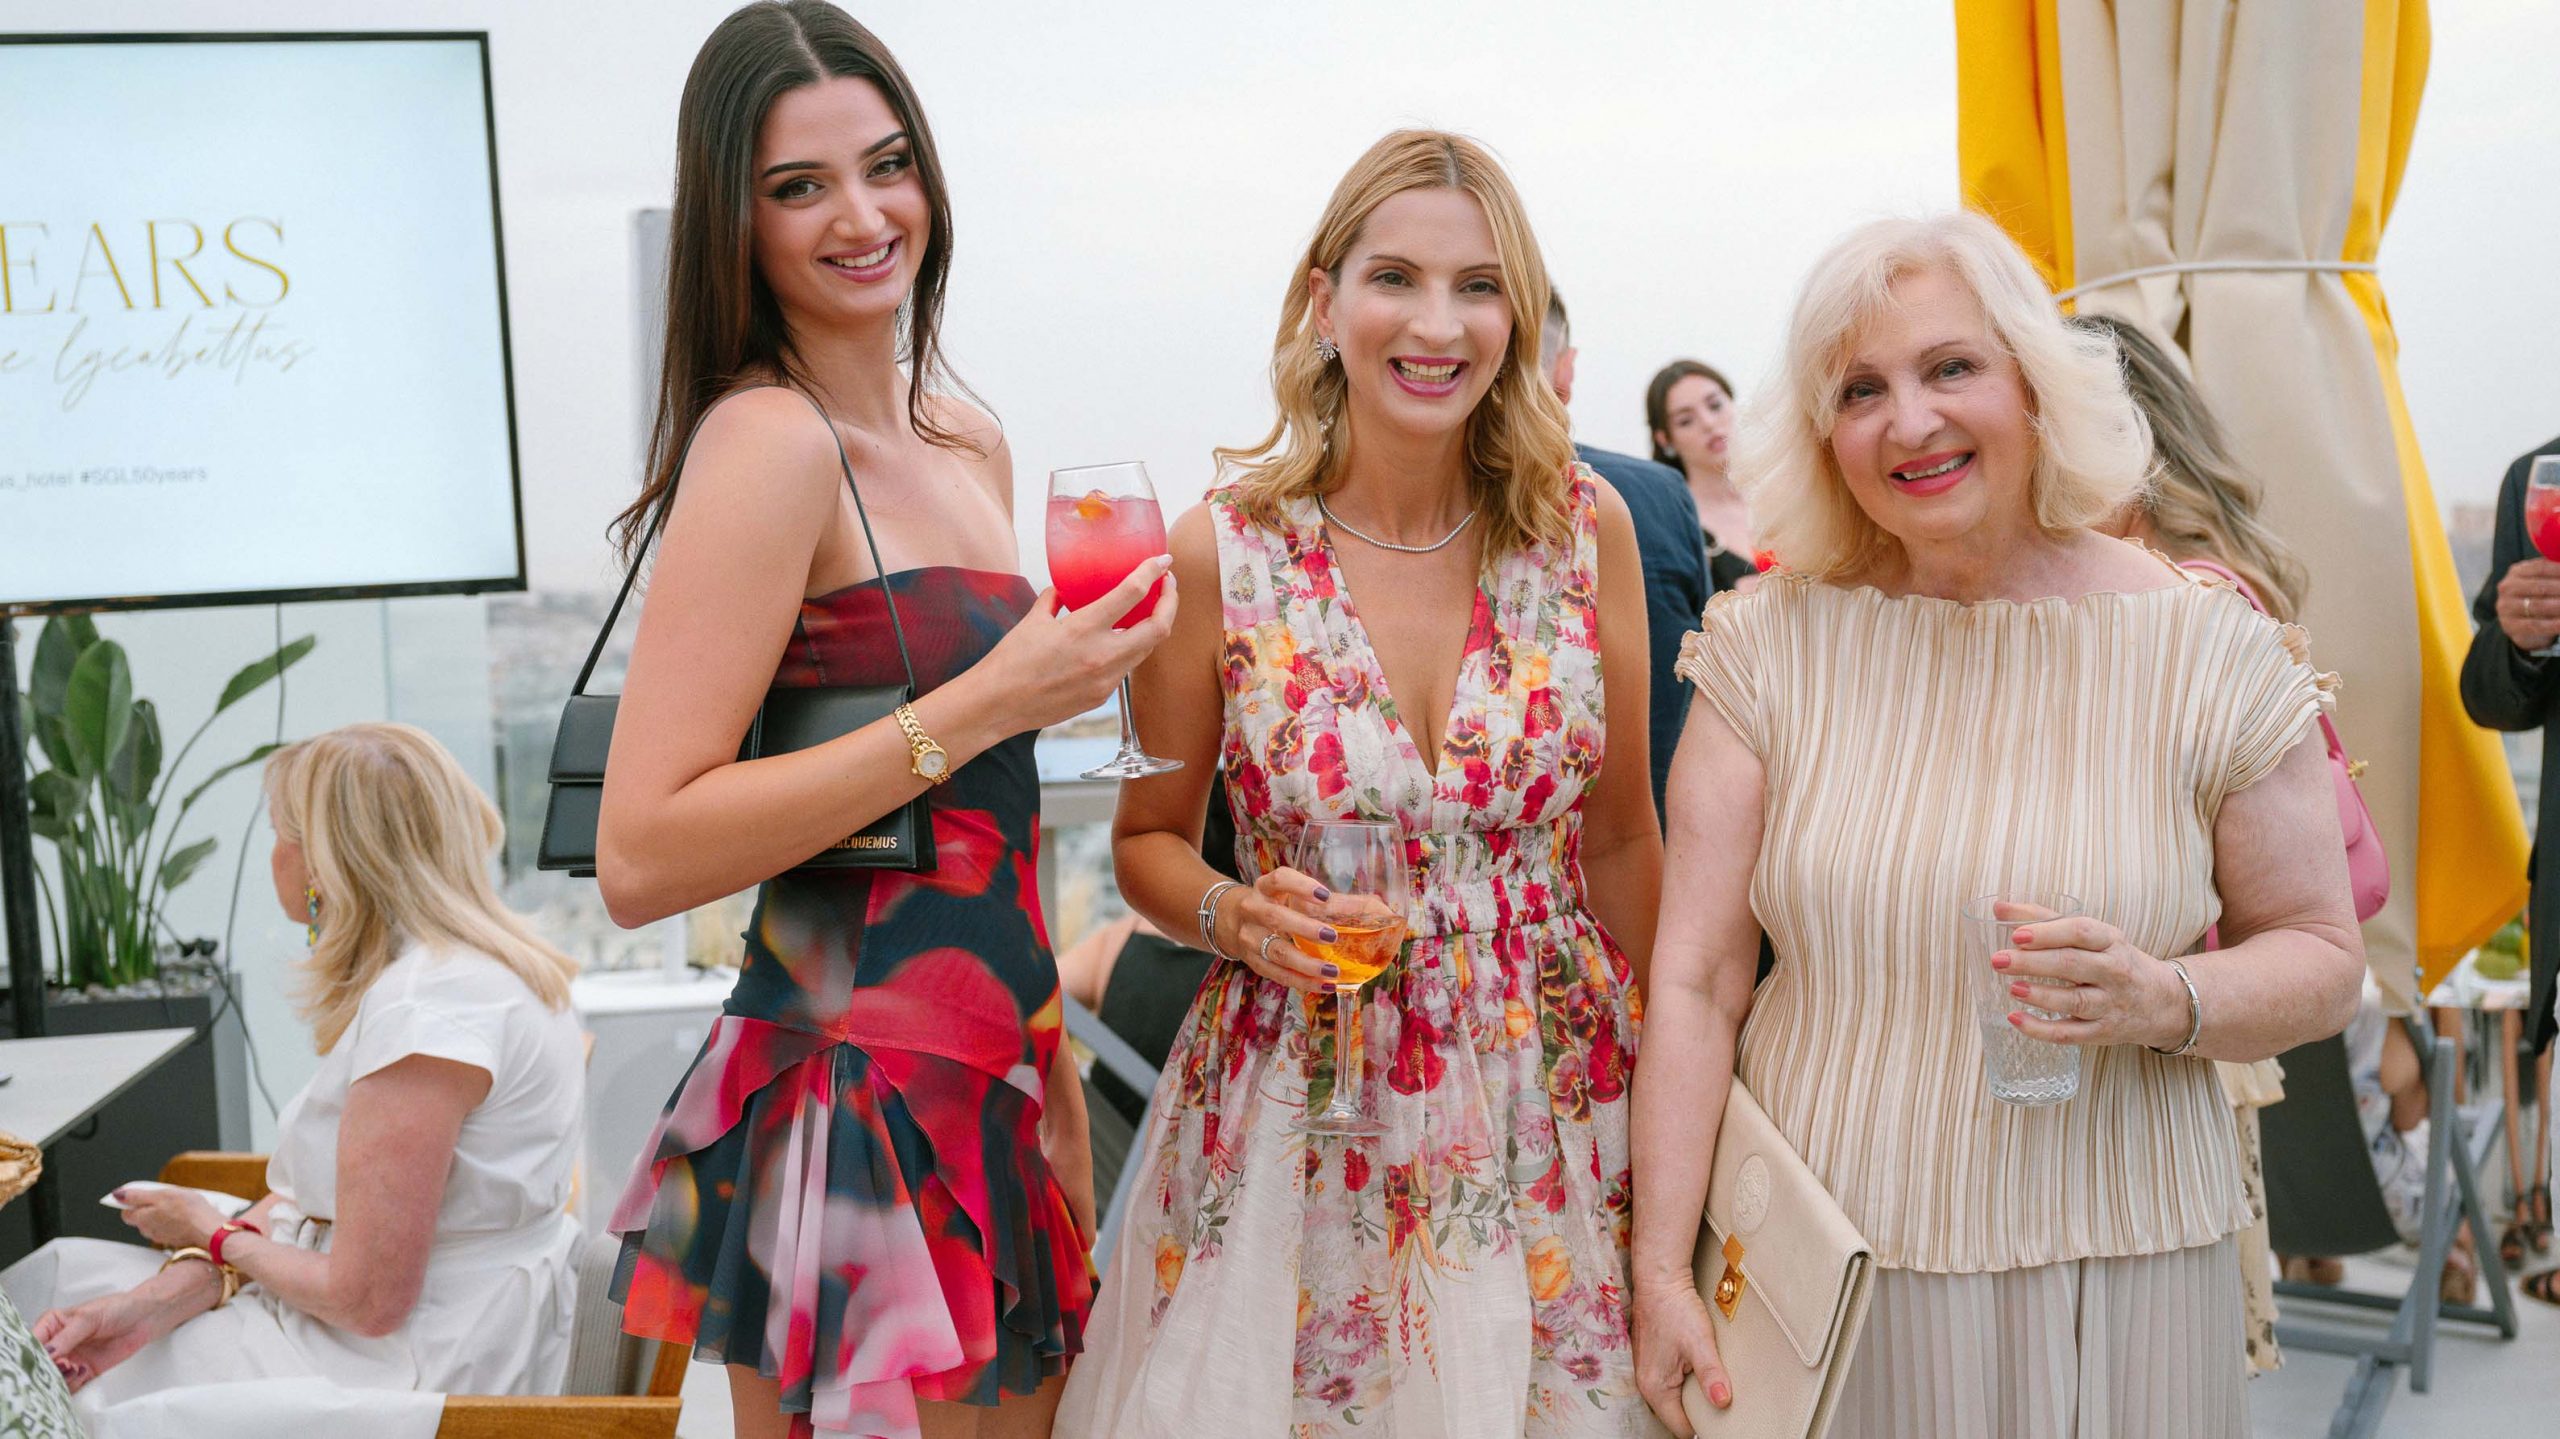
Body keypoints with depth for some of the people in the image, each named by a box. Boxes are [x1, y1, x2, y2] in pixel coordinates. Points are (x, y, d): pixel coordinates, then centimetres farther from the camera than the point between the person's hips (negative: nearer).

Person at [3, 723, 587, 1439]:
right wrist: (155, 1300, -5)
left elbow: (367, 1298, -22)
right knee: (70, 1269, 12)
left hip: (417, 1374, -9)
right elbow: (309, 1195, 8)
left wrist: (215, 1235, -3)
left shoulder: (424, 1014, -25)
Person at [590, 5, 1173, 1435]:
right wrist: (984, 706, -22)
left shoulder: (971, 446, 11)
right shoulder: (768, 442, -15)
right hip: (854, 1105, -8)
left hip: (989, 1096, 8)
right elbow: (641, 858, -22)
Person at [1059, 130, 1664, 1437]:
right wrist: (1238, 916, -16)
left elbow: (1623, 836, 7)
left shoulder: (1587, 529, -3)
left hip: (1553, 1106, 2)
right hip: (1301, 1119, -1)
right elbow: (1149, 839, 4)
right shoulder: (1219, 555, -8)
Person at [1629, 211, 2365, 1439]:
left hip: (2108, 1285, 0)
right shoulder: (1771, 645, -3)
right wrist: (1660, 1271, -8)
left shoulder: (2209, 649, -4)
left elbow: (2322, 957, 3)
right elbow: (1694, 980, -4)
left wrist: (2164, 1002, -18)